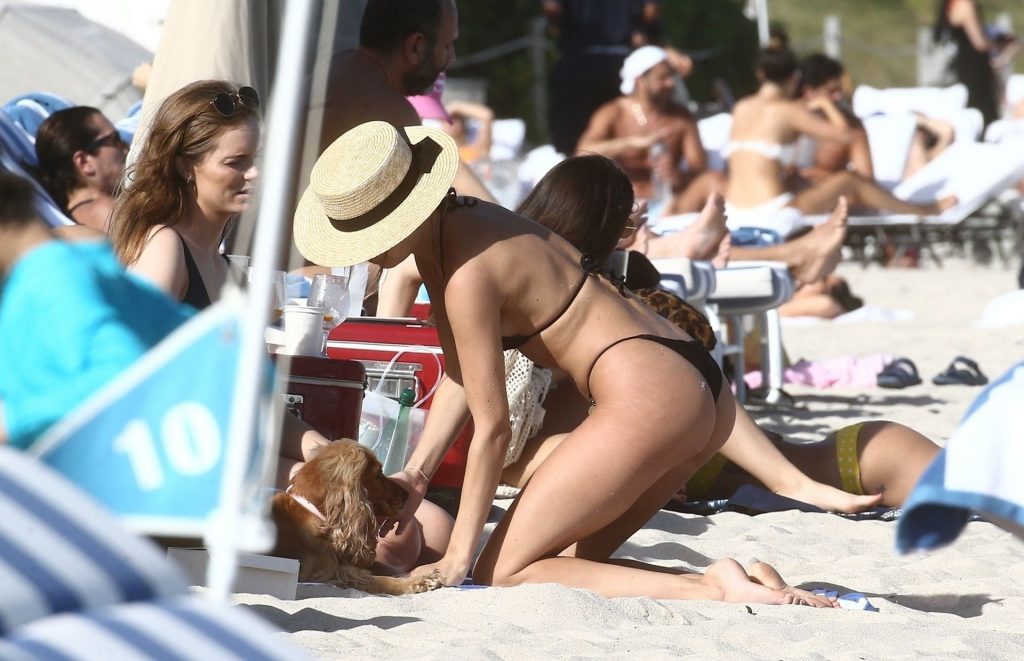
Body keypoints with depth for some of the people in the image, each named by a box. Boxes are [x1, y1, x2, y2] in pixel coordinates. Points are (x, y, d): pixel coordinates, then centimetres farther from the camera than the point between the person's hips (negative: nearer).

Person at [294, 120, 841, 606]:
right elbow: (460, 378, 19)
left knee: (503, 570, -4)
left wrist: (458, 558, -5)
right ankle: (753, 587, 2)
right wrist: (416, 474, 11)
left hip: (648, 397, -10)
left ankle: (713, 590, -16)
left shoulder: (467, 274, -16)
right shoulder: (453, 224, 12)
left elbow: (492, 427, -12)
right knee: (571, 562, 16)